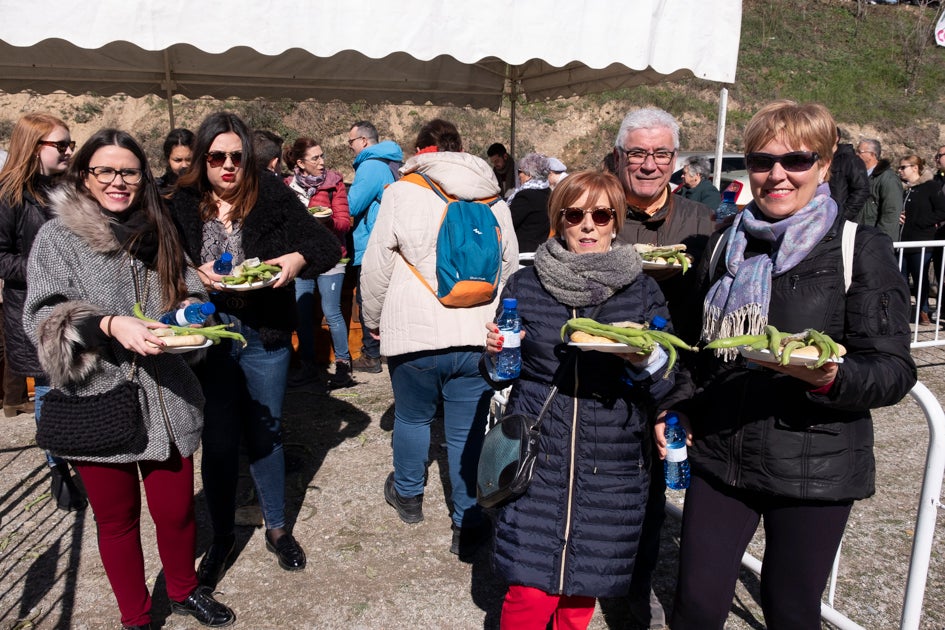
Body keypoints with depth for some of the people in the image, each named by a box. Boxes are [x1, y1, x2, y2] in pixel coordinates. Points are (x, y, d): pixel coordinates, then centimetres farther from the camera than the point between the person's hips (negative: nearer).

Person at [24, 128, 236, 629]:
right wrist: (111, 325, -25)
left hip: (166, 400, 3)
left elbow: (188, 293, 20)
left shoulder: (157, 232, 8)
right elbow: (43, 315, -10)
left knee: (176, 510, 10)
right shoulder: (57, 237, -3)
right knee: (117, 519, 13)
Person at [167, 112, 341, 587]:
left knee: (265, 433, 13)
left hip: (265, 335, 0)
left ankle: (277, 528, 34)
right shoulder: (181, 206, -1)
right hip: (207, 335, 1)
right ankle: (221, 536, 31)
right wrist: (193, 276, -19)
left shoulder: (274, 198, -4)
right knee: (218, 440, 9)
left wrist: (298, 259, -23)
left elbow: (328, 246, -4)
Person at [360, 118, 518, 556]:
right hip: (477, 338, 2)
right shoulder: (494, 200, 7)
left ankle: (407, 495, 42)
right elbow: (510, 266, 15)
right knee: (468, 429, 9)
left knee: (412, 417, 20)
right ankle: (468, 526, 18)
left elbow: (376, 268, -2)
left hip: (414, 334, -2)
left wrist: (374, 321, 13)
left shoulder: (401, 194, -4)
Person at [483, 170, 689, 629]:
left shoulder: (643, 292, 2)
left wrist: (648, 362, -18)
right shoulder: (524, 286, 2)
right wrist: (496, 353, -8)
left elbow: (671, 391, 3)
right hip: (536, 460, 0)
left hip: (612, 468, 1)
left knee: (582, 592, 12)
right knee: (530, 593, -1)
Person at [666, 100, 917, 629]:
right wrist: (675, 410, 7)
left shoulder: (862, 249, -5)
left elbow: (894, 371, -9)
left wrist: (829, 378, -28)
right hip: (719, 455, 4)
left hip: (814, 466, -3)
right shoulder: (727, 245, 9)